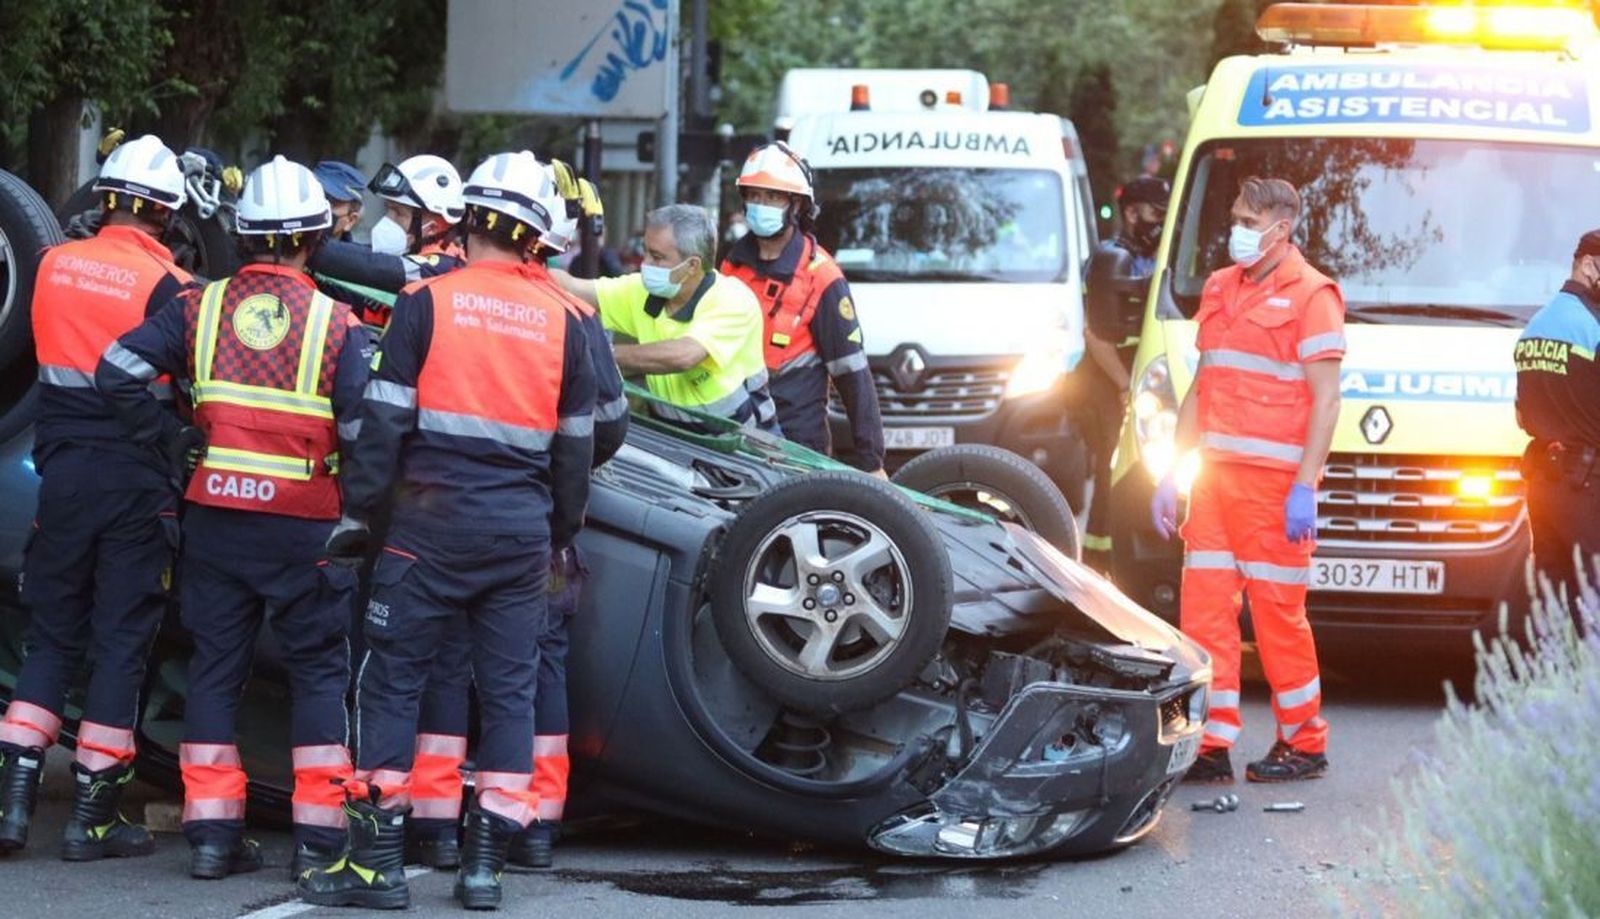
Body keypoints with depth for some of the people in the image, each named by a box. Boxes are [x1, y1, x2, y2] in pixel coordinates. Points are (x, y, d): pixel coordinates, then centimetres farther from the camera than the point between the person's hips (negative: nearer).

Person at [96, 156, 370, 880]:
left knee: (214, 666, 11)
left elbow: (118, 371, -7)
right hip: (305, 522, -3)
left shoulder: (202, 306, 1)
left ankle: (212, 830, 9)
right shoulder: (336, 324, -7)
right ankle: (319, 834, 3)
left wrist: (167, 442, 2)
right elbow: (362, 431, -12)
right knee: (319, 671, 8)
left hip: (214, 514, 3)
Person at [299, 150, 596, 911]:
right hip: (523, 531, 3)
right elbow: (575, 449, 13)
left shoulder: (426, 303, -4)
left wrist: (356, 514, 0)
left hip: (435, 524, -3)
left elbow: (384, 422, -7)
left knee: (391, 682, 2)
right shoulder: (562, 322, 7)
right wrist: (560, 534, 24)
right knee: (510, 691, 8)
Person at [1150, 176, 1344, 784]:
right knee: (1204, 608, 2)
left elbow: (1326, 401, -9)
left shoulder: (1310, 294, -5)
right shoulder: (1220, 289, 17)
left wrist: (1304, 489, -16)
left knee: (1278, 610, -2)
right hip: (1214, 475, 7)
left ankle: (1304, 743, 9)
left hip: (1273, 481, -7)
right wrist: (1171, 476, 17)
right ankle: (1210, 745, 6)